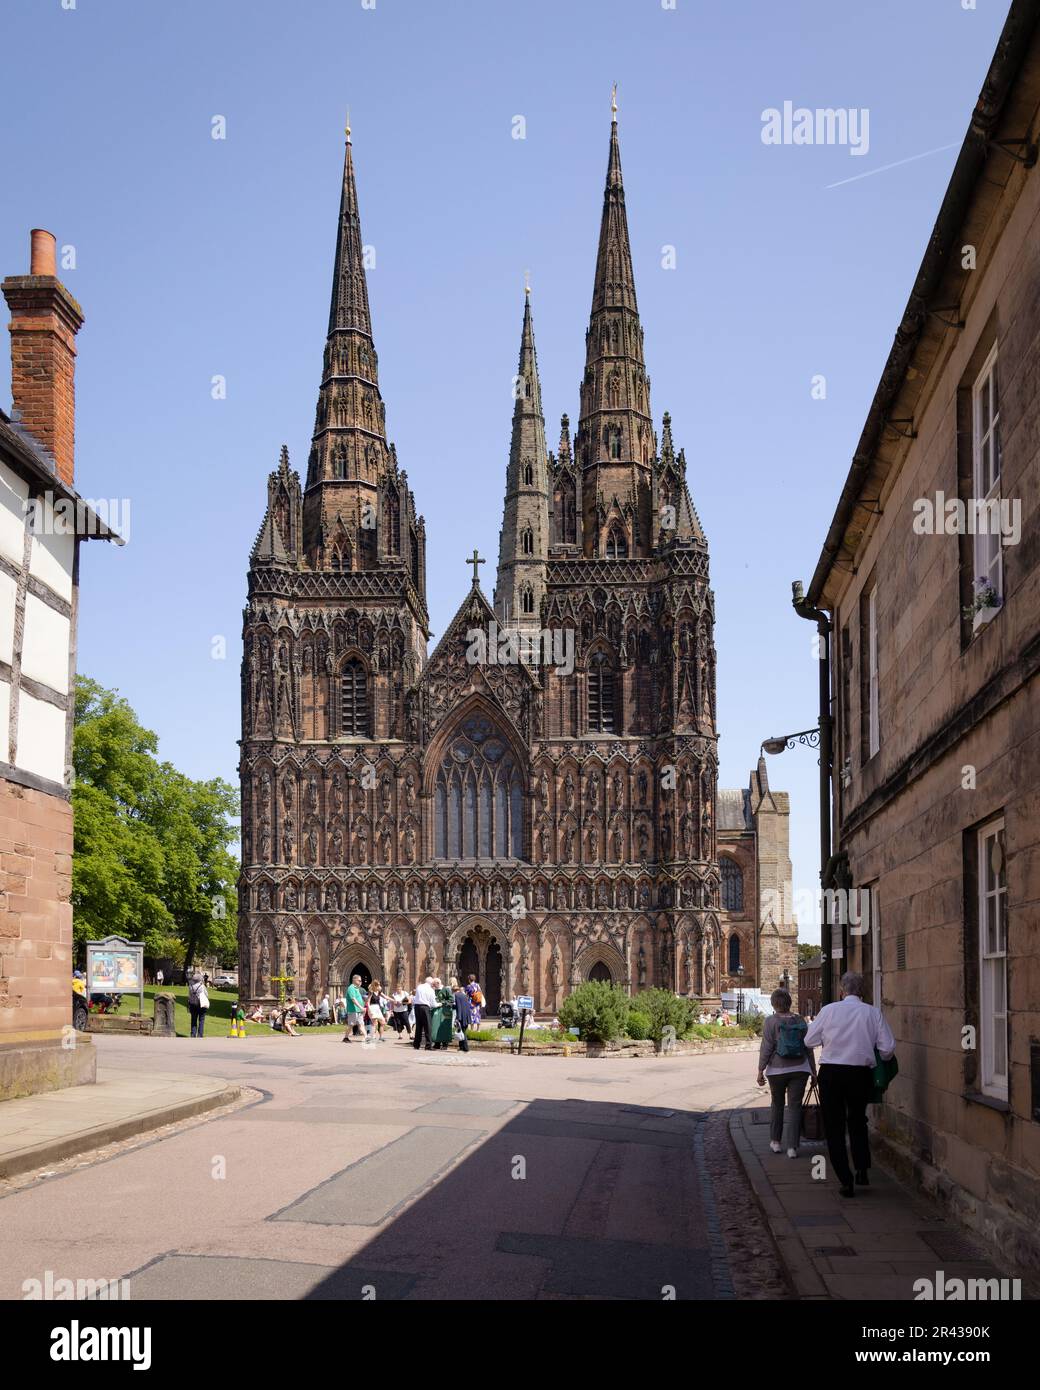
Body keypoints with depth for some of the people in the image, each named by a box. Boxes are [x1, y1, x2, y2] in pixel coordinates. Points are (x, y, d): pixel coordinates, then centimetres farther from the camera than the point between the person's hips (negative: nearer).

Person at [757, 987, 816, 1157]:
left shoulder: (771, 1021, -8)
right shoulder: (800, 1020, 3)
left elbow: (766, 1048, -10)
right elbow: (808, 1047, 8)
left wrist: (760, 1070, -3)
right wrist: (813, 1071, 16)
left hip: (777, 1070, -1)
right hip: (799, 1069, 1)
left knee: (777, 1104, 18)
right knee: (794, 1106, 3)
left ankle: (775, 1141, 25)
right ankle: (792, 1147, -4)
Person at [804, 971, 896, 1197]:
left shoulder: (829, 1010, -4)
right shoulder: (873, 1013, -3)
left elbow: (809, 1040, 2)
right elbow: (888, 1048, -3)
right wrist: (880, 1060, 19)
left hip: (830, 1072, -1)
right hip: (861, 1074, 1)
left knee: (834, 1127, 8)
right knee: (857, 1121, 24)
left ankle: (846, 1181, 5)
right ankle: (862, 1169, 16)